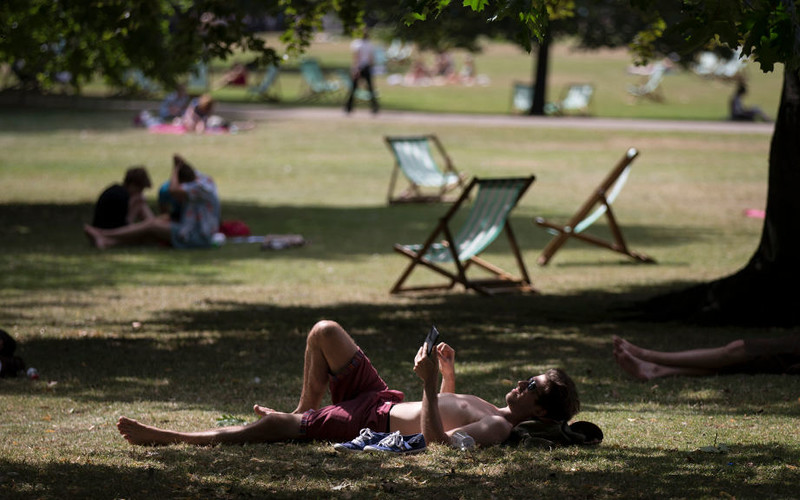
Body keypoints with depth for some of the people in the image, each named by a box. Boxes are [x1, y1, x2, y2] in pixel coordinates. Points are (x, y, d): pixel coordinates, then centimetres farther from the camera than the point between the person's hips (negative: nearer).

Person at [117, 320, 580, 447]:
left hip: (375, 426, -9)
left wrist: (430, 383, -37)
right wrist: (449, 374, 16)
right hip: (381, 399, 9)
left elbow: (437, 437, -35)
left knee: (277, 426, -22)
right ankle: (306, 409, 26)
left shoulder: (498, 430, -20)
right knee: (324, 331, 14)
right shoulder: (493, 410, 10)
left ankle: (168, 437, -19)